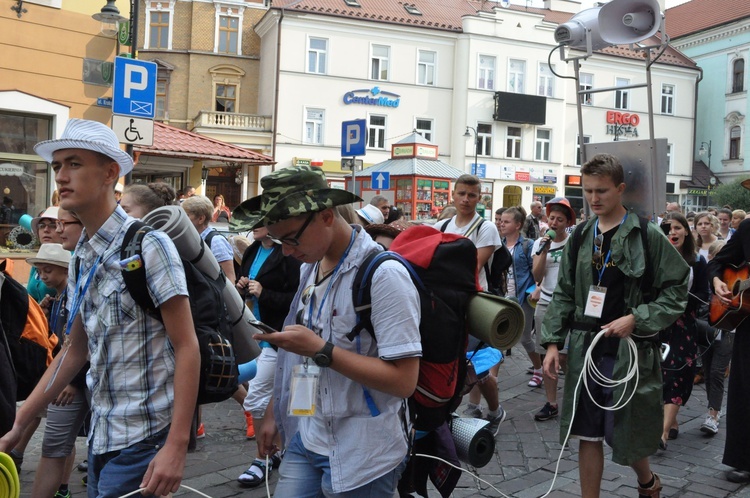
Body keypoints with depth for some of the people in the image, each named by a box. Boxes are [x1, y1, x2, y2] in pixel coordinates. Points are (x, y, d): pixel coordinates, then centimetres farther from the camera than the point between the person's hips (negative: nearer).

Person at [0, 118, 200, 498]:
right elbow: (75, 352, 16)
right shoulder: (81, 259, 8)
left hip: (142, 440, -7)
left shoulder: (148, 245, -14)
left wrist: (177, 446, -22)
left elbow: (187, 348, -16)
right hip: (100, 437, 7)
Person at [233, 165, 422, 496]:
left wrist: (321, 350, -26)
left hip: (361, 456, -7)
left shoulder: (384, 275, -21)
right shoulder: (309, 268, 5)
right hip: (304, 440, 7)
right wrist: (273, 413, 16)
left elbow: (404, 380, -23)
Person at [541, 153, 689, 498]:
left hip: (630, 351, -4)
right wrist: (552, 342, 3)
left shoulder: (647, 235, -6)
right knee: (588, 433, 8)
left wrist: (636, 319, -16)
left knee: (626, 434, 8)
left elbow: (677, 289, -5)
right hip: (586, 349, 4)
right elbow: (563, 295, 10)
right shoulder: (580, 237, 7)